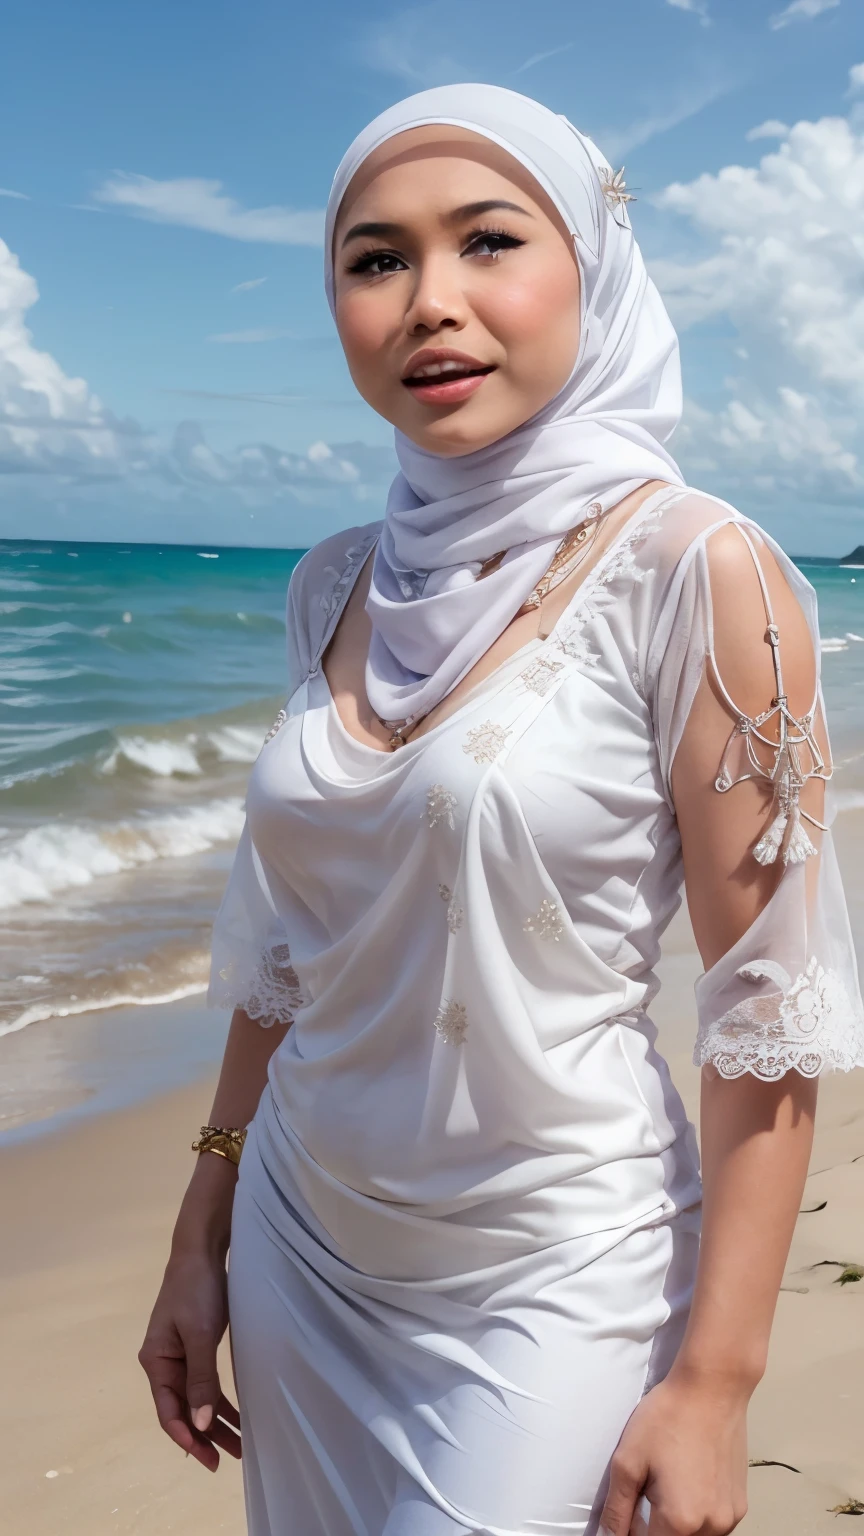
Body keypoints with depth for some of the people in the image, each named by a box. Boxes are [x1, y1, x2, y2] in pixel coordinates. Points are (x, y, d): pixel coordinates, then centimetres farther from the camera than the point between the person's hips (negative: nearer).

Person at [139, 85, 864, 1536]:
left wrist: (713, 1383, -15)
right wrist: (202, 1236, 10)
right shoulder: (336, 586, 2)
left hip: (549, 1292, -5)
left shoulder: (692, 572, -15)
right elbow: (285, 940, 9)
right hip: (301, 1260, 6)